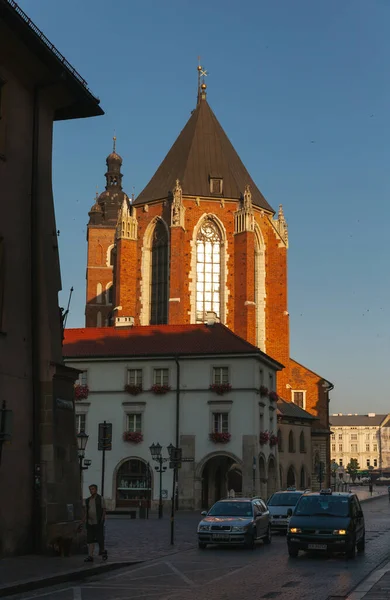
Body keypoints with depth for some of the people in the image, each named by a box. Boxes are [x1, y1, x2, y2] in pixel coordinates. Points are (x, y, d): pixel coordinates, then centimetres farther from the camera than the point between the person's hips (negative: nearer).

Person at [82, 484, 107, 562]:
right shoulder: (87, 500, 10)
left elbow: (104, 510, -3)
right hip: (90, 523, 4)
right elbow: (85, 511, 11)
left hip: (98, 523, -4)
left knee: (100, 539, -2)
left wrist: (102, 519, -13)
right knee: (90, 540, -1)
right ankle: (90, 556, -3)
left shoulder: (100, 499, -2)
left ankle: (103, 551, 22)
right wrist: (84, 518, -6)